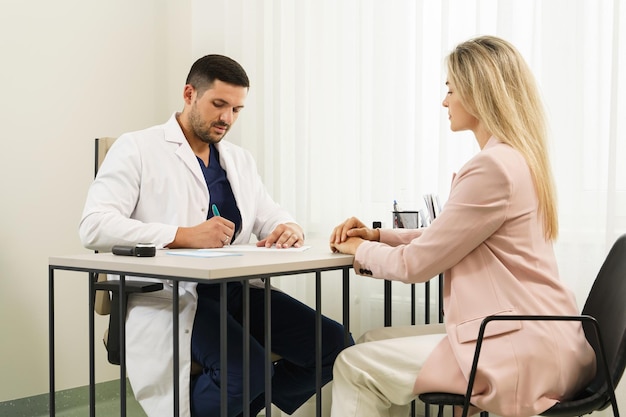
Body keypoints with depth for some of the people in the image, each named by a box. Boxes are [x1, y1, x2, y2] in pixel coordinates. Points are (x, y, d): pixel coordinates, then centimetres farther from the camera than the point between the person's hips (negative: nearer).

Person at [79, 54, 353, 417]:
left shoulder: (241, 160, 20)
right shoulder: (137, 149, 1)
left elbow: (272, 218, 19)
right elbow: (94, 226, -12)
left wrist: (291, 229, -8)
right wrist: (185, 236, -23)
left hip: (236, 289, 7)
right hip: (170, 295, -6)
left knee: (334, 345, -11)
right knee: (245, 367, -32)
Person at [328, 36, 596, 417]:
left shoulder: (493, 167, -19)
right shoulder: (520, 159, 12)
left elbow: (416, 264, -13)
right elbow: (444, 238, 21)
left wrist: (361, 249, 6)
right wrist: (377, 235, 13)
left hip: (523, 354, -10)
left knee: (353, 367, -1)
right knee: (373, 343, 20)